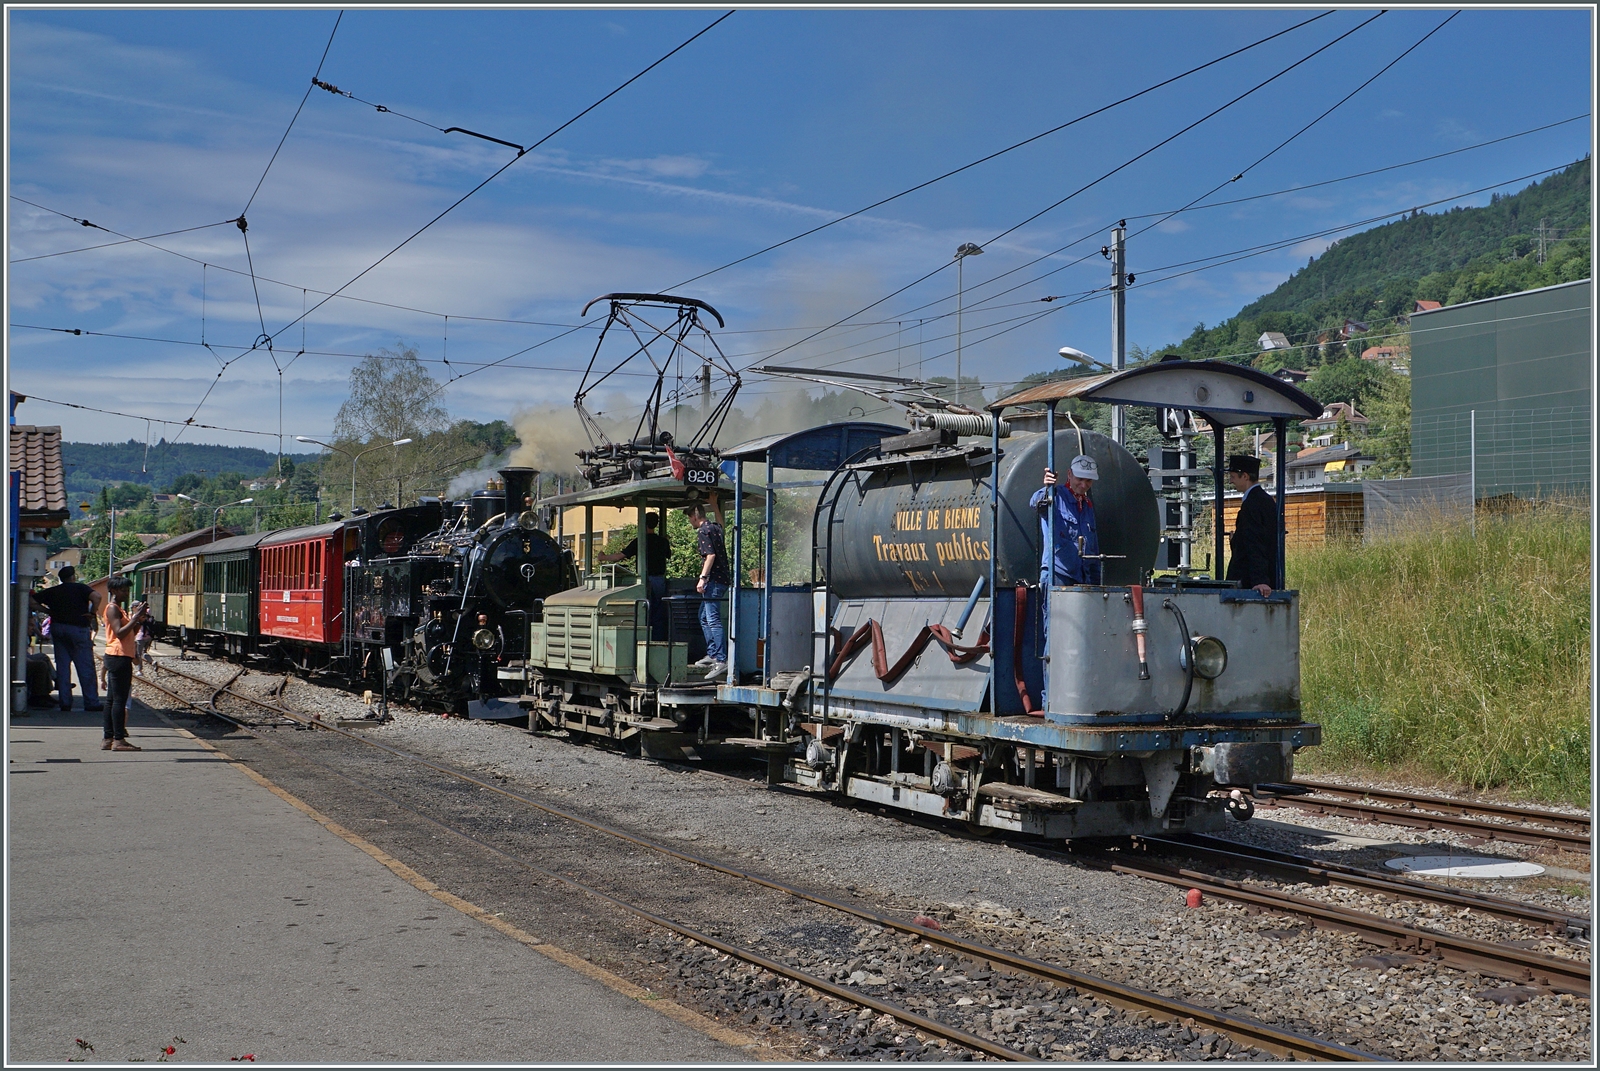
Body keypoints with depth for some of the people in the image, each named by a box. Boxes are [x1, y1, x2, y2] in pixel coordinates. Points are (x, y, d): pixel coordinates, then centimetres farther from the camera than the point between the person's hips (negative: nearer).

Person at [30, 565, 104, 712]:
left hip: (57, 627, 4)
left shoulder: (52, 591, 12)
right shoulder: (81, 588, -1)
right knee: (86, 667, -1)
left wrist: (49, 611, 12)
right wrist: (93, 613, -8)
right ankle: (91, 702, -2)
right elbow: (96, 597, -19)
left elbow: (32, 601, 8)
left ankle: (65, 702, 5)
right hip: (78, 628, -4)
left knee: (62, 666, 8)